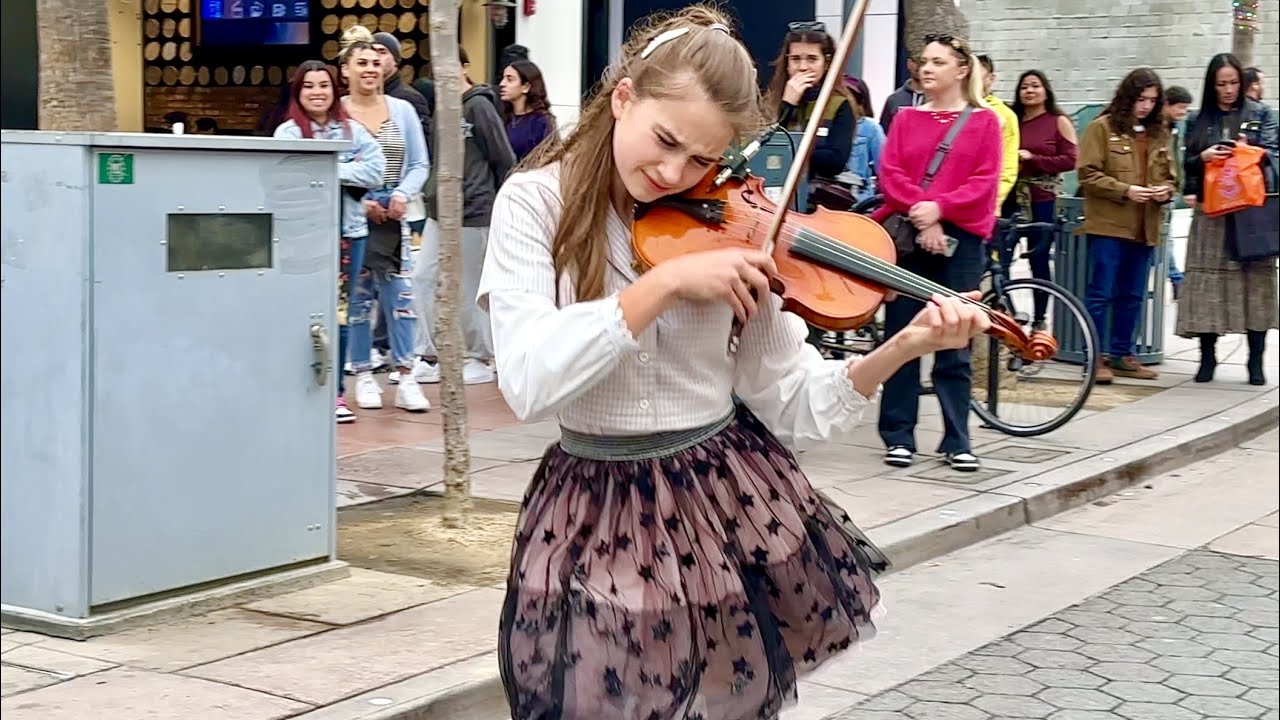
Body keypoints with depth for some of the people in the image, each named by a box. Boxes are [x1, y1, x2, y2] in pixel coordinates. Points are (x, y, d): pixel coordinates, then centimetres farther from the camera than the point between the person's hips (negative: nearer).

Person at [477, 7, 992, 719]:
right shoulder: (537, 203, -10)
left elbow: (787, 400, -6)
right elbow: (528, 381, -23)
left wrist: (904, 346, -21)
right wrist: (665, 281, -28)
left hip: (732, 499, 2)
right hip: (601, 515, -2)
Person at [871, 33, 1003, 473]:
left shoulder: (984, 121, 5)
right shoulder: (905, 119, 11)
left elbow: (985, 183, -4)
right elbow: (889, 175, 1)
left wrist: (939, 207, -17)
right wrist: (919, 214, -14)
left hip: (960, 238, -2)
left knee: (954, 344, 1)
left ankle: (958, 442, 7)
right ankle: (899, 437, 8)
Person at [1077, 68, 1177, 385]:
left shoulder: (1158, 133, 13)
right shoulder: (1102, 128, -3)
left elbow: (1170, 177, 20)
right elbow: (1087, 174, -9)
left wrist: (1166, 190, -2)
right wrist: (1125, 191, -17)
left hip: (1144, 228, 6)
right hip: (1108, 225, -6)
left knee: (1132, 296, 12)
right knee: (1101, 293, -3)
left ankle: (1121, 354, 21)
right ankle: (1096, 356, 4)